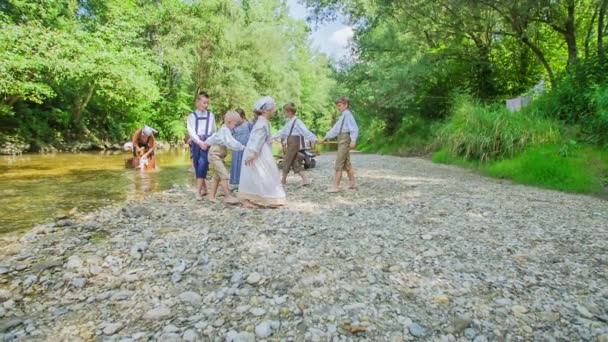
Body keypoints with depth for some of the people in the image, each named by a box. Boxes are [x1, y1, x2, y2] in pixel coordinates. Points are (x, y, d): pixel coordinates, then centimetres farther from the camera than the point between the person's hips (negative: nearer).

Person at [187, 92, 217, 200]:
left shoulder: (211, 115, 8)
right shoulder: (192, 116, 6)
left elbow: (214, 131, 9)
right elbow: (191, 131, -4)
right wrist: (199, 142, -18)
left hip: (207, 143, -2)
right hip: (196, 143, 2)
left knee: (202, 165, -16)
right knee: (198, 167, 6)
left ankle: (198, 191, -15)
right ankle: (204, 189, 20)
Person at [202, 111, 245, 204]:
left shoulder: (223, 129, 13)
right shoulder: (225, 130, -18)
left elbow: (214, 136, 24)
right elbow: (231, 142, -30)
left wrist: (206, 142, 34)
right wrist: (243, 147, -27)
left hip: (219, 155, 10)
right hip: (215, 155, -10)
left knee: (217, 176, 12)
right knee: (224, 175, -14)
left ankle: (212, 195, 19)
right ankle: (228, 196, -12)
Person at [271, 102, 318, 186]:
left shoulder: (297, 121, -13)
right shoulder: (289, 122, 16)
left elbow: (305, 131, -22)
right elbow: (282, 132, 27)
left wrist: (314, 139, -31)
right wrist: (272, 137, 34)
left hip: (295, 145, -9)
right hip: (291, 146, 9)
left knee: (286, 162, 3)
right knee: (296, 164, 7)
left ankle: (283, 180, 18)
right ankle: (306, 180, 4)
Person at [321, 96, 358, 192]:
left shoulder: (347, 114, -11)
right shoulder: (342, 116, 19)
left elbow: (354, 128, -19)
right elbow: (335, 128, 25)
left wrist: (353, 140, -29)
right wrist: (326, 137, 25)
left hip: (345, 140, -10)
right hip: (342, 140, 10)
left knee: (339, 164, -9)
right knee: (347, 164, 15)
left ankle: (336, 186, -7)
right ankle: (353, 183, 25)